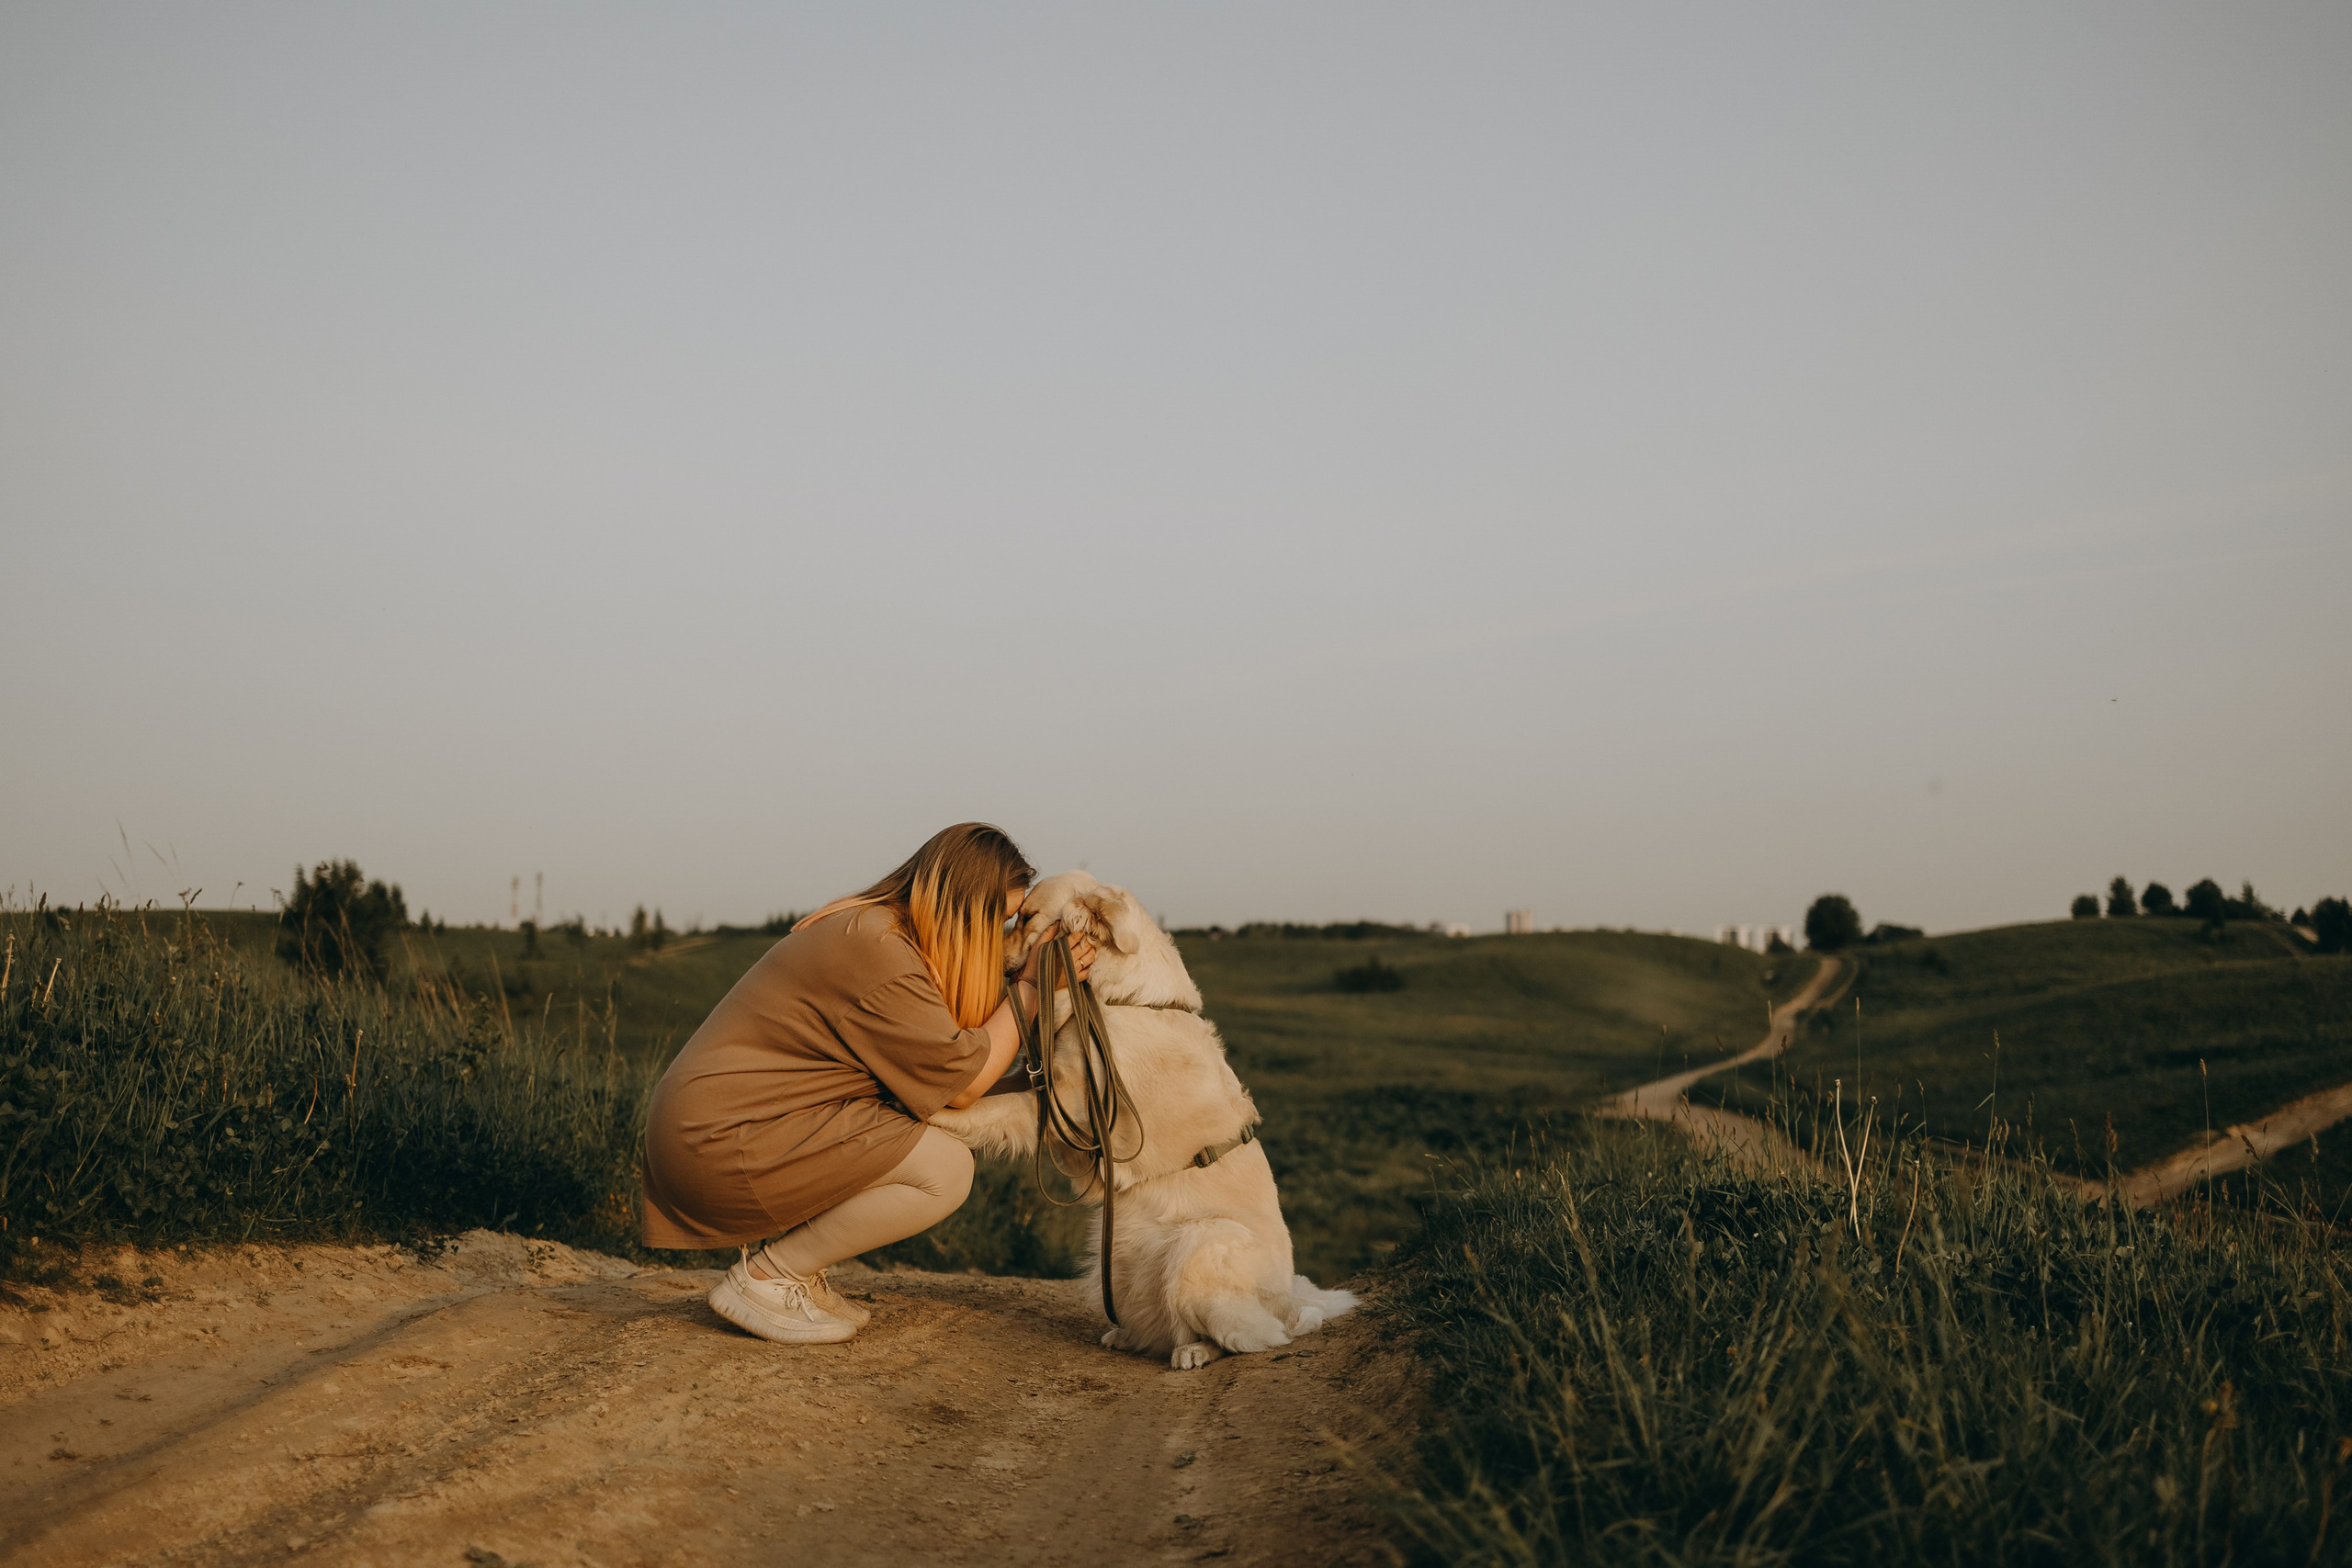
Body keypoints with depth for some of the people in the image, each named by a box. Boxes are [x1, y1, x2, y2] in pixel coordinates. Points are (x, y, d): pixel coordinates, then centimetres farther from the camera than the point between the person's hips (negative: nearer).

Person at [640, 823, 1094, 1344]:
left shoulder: (874, 926, 12)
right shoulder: (878, 949, -20)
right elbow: (964, 1081, -15)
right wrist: (1032, 985, -7)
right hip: (723, 1140, -11)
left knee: (944, 1135, 10)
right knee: (947, 1169, -16)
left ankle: (795, 1271, 9)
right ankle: (764, 1277, -5)